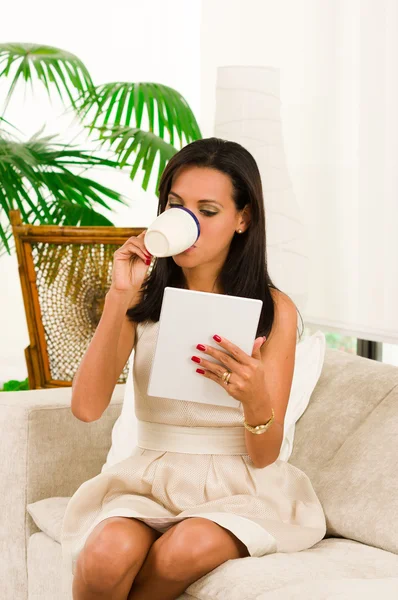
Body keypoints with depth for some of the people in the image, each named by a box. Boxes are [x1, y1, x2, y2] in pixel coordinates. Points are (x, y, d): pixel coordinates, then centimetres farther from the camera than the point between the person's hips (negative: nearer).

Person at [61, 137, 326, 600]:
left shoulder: (274, 310, -3)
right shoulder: (143, 297, 3)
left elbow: (264, 456, -4)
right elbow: (86, 407, -11)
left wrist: (255, 396, -27)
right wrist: (119, 297, -16)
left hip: (239, 487, -1)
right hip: (152, 477, 1)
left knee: (187, 550, -35)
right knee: (108, 553, -33)